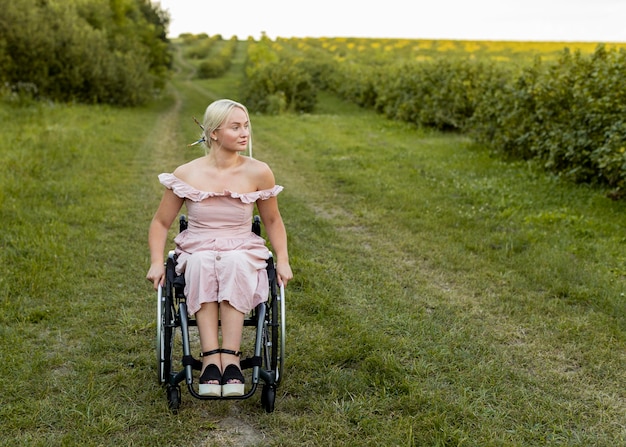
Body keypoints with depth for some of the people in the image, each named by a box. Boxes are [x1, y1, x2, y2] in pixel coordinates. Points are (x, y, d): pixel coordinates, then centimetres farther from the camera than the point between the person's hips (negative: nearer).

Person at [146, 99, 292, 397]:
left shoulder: (258, 173, -1)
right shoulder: (187, 174, -3)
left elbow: (272, 221, 13)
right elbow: (161, 222, 7)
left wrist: (283, 260, 0)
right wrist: (157, 262, -7)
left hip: (243, 252, 0)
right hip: (197, 252, 0)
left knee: (234, 265, -37)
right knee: (202, 266, -37)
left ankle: (230, 357, -42)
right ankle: (211, 358, -42)